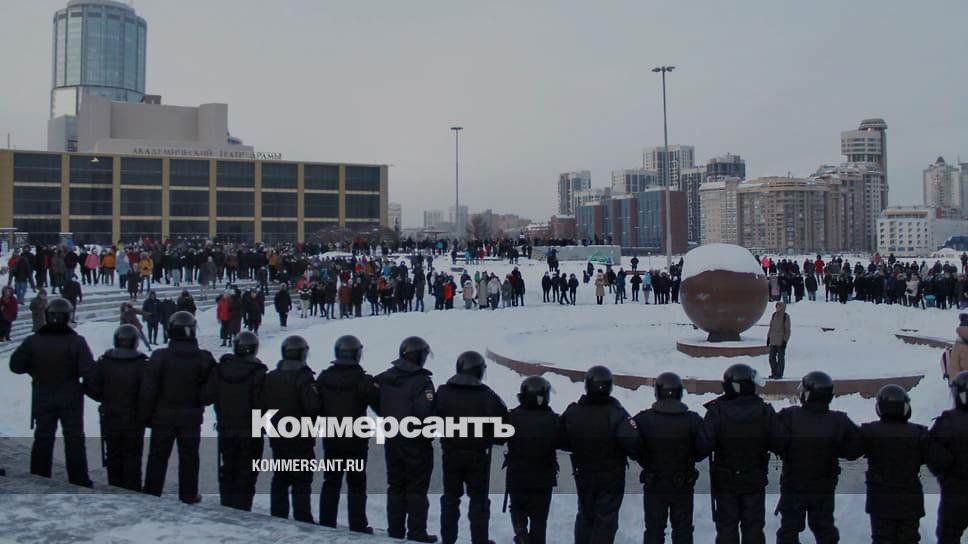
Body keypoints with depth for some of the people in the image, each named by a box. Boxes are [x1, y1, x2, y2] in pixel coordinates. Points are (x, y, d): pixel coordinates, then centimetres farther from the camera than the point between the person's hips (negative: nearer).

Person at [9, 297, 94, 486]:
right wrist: (85, 387, 0)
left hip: (42, 398, 2)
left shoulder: (32, 341, -7)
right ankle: (79, 481, 8)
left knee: (43, 438, 14)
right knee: (74, 439, 7)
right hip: (71, 399, -2)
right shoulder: (76, 341, -14)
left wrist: (35, 370, 10)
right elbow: (89, 371, -19)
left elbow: (15, 365, -4)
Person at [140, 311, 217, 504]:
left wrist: (145, 415, 1)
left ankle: (151, 494, 19)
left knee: (158, 455, 12)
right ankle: (188, 495, 17)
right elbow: (210, 390, -11)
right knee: (189, 456, 12)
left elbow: (148, 390, -10)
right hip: (191, 417, 1)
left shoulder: (160, 356, -13)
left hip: (163, 416, -1)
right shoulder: (204, 359, -8)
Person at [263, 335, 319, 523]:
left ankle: (278, 517, 20)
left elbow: (263, 405, 7)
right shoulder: (304, 377, -16)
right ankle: (302, 519, 2)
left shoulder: (271, 377, 3)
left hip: (277, 437, 6)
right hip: (301, 438, -6)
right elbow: (313, 407, -22)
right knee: (301, 481, 1)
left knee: (280, 478, 15)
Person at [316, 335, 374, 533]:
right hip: (356, 439, -4)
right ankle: (358, 526, 6)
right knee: (356, 483, 5)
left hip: (331, 437, 4)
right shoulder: (363, 380, -15)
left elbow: (316, 406, 4)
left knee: (331, 482, 14)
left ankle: (326, 523, 18)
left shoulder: (324, 378, -1)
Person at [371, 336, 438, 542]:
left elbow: (372, 398, 10)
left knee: (395, 486, 16)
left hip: (392, 440, 6)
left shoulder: (385, 377, 1)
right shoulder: (422, 381, -20)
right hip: (416, 442, -6)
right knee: (417, 489, 5)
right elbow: (426, 413, -27)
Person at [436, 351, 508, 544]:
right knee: (479, 498, 8)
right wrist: (496, 439, 4)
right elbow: (502, 421, -13)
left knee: (450, 496, 15)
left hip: (451, 453, 3)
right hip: (478, 454, -3)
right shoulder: (487, 396, -15)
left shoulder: (443, 392, -4)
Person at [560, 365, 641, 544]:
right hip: (611, 477, -4)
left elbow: (563, 442, -2)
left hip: (583, 475, 4)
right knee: (606, 519, 9)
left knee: (585, 515, 22)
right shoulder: (616, 414, -23)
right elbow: (633, 443, -28)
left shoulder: (572, 412, -11)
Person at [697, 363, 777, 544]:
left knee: (726, 526, 11)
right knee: (753, 526, 14)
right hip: (755, 480, 1)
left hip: (724, 481, -1)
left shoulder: (716, 412, -19)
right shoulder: (766, 412, -13)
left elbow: (704, 446, -22)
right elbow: (777, 444, -6)